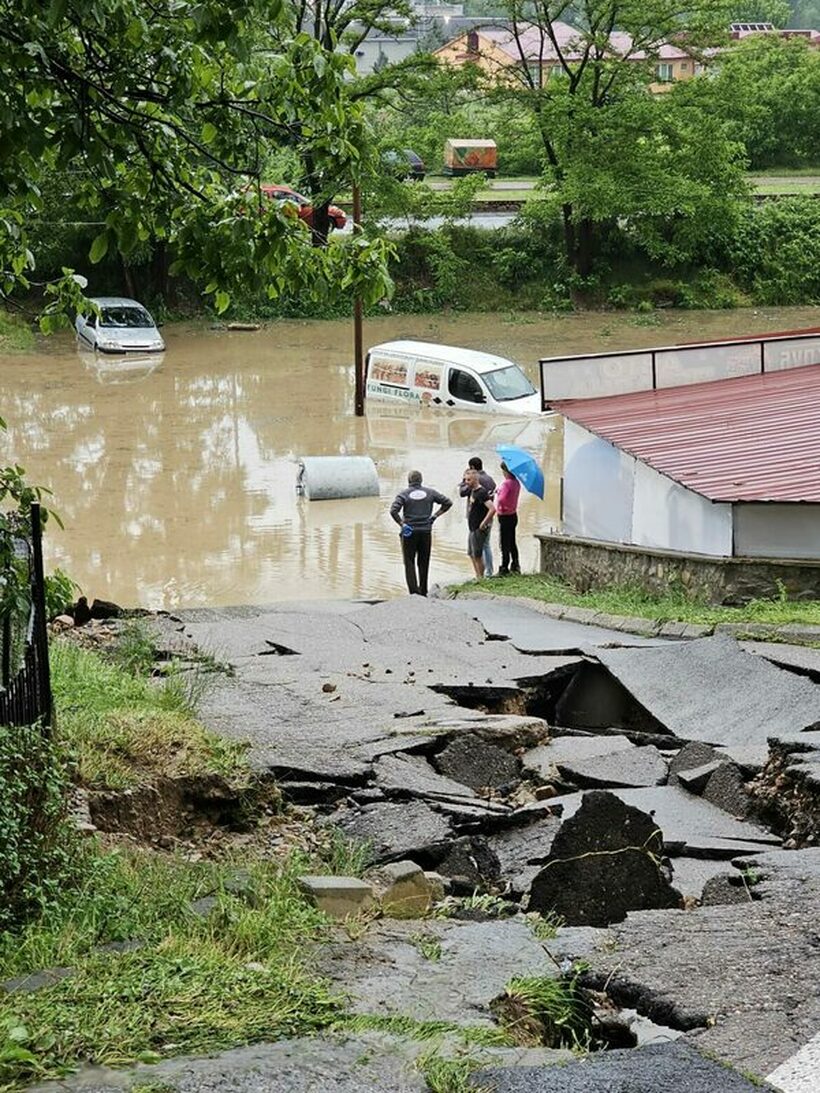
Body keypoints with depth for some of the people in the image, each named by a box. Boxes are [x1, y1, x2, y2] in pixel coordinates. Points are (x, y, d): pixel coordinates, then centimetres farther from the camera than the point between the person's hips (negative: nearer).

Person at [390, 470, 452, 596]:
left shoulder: (403, 494, -6)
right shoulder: (430, 493, 2)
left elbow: (393, 510, -19)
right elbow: (448, 502, 4)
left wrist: (401, 524, -9)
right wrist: (435, 515, 7)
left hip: (409, 533, -2)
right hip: (426, 532, 3)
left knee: (409, 562, 3)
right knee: (424, 563, 13)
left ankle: (413, 591, -11)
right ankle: (423, 592, 17)